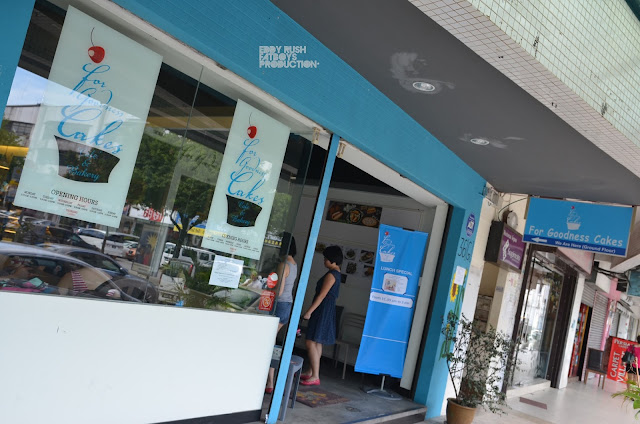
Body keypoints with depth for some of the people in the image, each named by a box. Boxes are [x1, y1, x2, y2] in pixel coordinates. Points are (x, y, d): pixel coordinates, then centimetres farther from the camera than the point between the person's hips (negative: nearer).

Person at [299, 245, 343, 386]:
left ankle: (315, 377, -7)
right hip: (327, 310, 10)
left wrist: (309, 311, -17)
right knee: (317, 343, 16)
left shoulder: (331, 275, -17)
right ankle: (311, 372, 24)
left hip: (323, 310, -10)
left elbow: (322, 295, -20)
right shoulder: (337, 273, 13)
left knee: (311, 343, -9)